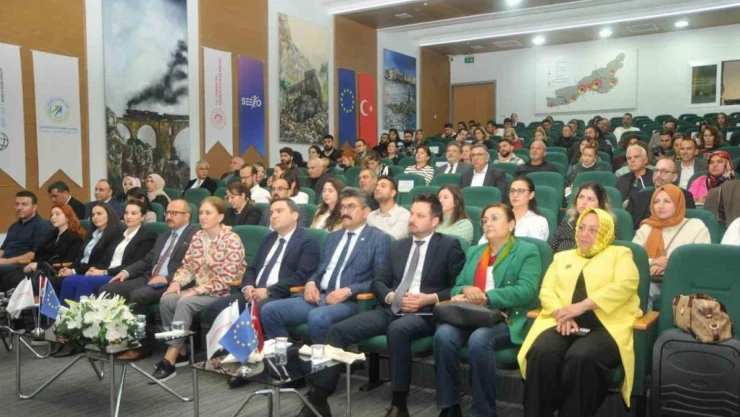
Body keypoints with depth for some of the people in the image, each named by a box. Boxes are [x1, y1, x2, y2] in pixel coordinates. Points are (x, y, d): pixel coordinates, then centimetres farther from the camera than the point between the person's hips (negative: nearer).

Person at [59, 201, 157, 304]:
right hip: (107, 275, 7)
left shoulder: (148, 236, 1)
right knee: (69, 280, -17)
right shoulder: (119, 235, 25)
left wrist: (105, 272, -14)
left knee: (85, 281, -29)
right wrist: (96, 268, -6)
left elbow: (134, 265, -10)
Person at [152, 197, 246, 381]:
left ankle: (169, 360, -26)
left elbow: (227, 278, -18)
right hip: (198, 289, 7)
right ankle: (180, 352, -7)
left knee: (185, 303, -30)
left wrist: (197, 291, -21)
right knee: (166, 299, -19)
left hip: (223, 292, -7)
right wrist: (177, 282, -8)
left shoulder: (232, 240, -13)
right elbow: (187, 265, 14)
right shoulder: (197, 236, 9)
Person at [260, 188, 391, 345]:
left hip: (349, 301, -6)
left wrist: (348, 291, -17)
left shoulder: (379, 239, 2)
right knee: (269, 310, -12)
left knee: (317, 317, -37)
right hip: (318, 296, 7)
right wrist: (311, 283, 2)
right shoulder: (333, 236, 23)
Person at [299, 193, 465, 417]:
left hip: (425, 313, -5)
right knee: (338, 330, -14)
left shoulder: (449, 246, 6)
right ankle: (318, 399, -9)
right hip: (391, 310, 5)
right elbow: (378, 282, 17)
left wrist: (430, 299, -14)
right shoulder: (398, 246, 21)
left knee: (397, 330, -39)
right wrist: (391, 297, -4)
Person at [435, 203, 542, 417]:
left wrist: (485, 297, -15)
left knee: (479, 339, -35)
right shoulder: (474, 252, 23)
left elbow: (526, 291, -10)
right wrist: (465, 290, -8)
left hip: (508, 320, -4)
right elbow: (457, 287, 17)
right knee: (443, 334, -27)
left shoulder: (527, 251, 5)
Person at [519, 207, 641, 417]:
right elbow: (546, 290, 14)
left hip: (605, 326, -2)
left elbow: (625, 285, -3)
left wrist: (582, 305, -14)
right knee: (542, 353, -30)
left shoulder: (620, 253, 17)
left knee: (581, 358, -35)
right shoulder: (562, 257, 27)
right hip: (564, 325, 3)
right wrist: (560, 313, -9)